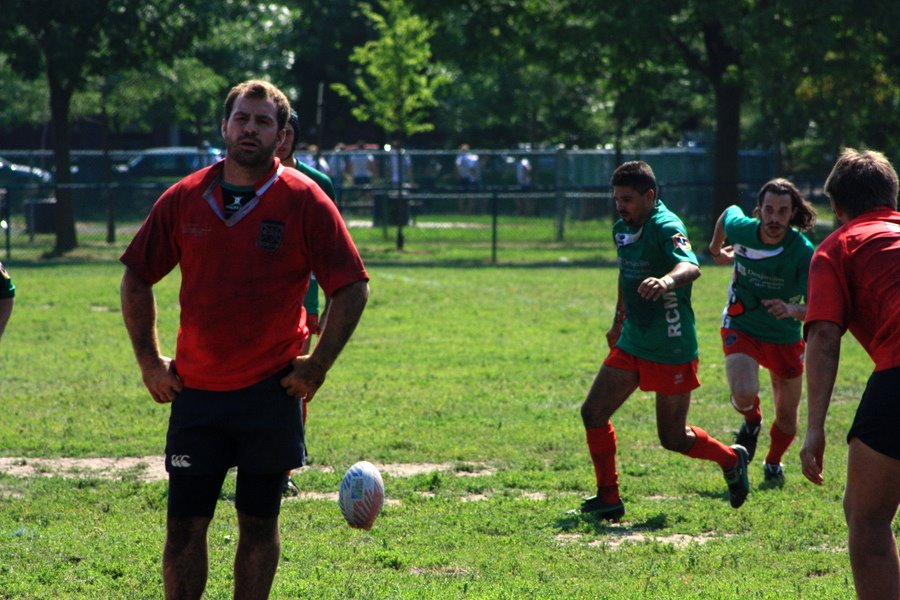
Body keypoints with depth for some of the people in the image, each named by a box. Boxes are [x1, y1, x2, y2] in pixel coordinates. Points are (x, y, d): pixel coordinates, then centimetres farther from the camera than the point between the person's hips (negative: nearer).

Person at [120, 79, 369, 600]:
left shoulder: (305, 202, -4)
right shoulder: (183, 199, 3)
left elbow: (353, 287, -1)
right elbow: (136, 278, 14)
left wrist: (318, 366, -5)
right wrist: (149, 360, 8)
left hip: (271, 392, -2)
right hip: (195, 389, 2)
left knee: (259, 522, 6)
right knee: (185, 524, 2)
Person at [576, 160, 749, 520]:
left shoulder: (666, 227, -19)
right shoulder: (622, 229, 7)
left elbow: (691, 267, -38)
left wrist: (668, 280, -60)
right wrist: (619, 322, 33)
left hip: (672, 349, -8)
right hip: (631, 343, 8)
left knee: (674, 439, 2)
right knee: (593, 413, -1)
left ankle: (732, 460, 30)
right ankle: (608, 499, 9)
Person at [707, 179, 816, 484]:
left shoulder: (803, 253, -25)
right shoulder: (740, 228, -17)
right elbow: (729, 212, 10)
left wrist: (793, 310, -47)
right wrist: (716, 250, 25)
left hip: (785, 337, 0)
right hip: (741, 326, 0)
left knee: (787, 417, 10)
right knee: (744, 394, -26)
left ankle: (773, 463, 43)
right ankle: (751, 420, 13)